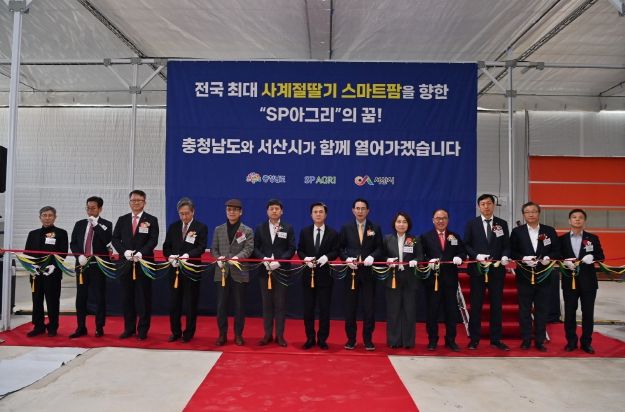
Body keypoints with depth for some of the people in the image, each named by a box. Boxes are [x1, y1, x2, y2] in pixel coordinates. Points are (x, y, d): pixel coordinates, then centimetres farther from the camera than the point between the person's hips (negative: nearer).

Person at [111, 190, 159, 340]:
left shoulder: (151, 220, 2)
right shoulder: (122, 220, 12)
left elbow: (153, 240, -7)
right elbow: (115, 239, 7)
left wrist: (141, 252, -21)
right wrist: (125, 251, -11)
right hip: (126, 264, 3)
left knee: (144, 298, 2)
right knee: (127, 298, 9)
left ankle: (143, 330, 12)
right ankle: (129, 328, 20)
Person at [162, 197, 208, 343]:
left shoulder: (201, 227, -2)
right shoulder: (173, 227, 11)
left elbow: (201, 247, -11)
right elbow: (166, 246, 9)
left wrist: (188, 255, -26)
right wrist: (170, 256, -11)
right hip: (175, 270, 4)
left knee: (191, 303, 5)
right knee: (174, 302, 8)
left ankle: (188, 333, 17)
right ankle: (175, 332, 22)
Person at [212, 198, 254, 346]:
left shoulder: (247, 231, 3)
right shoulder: (218, 230, 12)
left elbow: (248, 249, -8)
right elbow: (214, 249, 9)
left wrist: (236, 258, -25)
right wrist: (218, 258, -11)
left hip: (239, 273, -2)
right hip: (222, 272, 2)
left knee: (239, 305, 5)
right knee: (221, 305, 4)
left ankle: (238, 335, 16)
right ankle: (222, 334, 16)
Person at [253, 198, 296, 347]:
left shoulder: (288, 228, 3)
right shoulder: (260, 228, 8)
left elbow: (291, 249, -3)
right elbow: (255, 248, 4)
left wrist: (279, 261, -16)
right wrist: (263, 259, -14)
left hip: (282, 270, -2)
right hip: (265, 270, 2)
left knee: (280, 303, 3)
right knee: (266, 303, 7)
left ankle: (279, 335, 11)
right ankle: (268, 334, 15)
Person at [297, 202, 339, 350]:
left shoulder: (333, 233, 3)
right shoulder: (304, 232, 7)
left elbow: (336, 252, -1)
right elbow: (299, 250, 7)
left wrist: (326, 257, -20)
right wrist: (305, 258, -13)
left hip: (325, 275, -1)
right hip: (308, 274, 2)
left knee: (324, 308, 3)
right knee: (308, 308, 6)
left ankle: (322, 339, 15)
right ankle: (310, 338, 18)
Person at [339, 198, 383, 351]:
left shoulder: (375, 228, 7)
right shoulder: (346, 228, 7)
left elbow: (380, 249, 3)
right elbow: (341, 248, 5)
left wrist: (372, 257, -15)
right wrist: (347, 258, -13)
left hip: (368, 272, 0)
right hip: (351, 271, 0)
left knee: (369, 307, 2)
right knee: (350, 307, 5)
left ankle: (368, 340, 13)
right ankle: (351, 339, 15)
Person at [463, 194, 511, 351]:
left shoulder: (502, 224, 8)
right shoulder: (472, 224, 3)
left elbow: (507, 245, 6)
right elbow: (466, 245, 0)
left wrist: (505, 257, -14)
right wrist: (477, 256, -16)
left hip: (497, 269, 1)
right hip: (477, 269, -1)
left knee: (496, 304, 6)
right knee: (476, 304, 4)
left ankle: (496, 339, 16)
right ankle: (474, 339, 12)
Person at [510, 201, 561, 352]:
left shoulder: (550, 231, 6)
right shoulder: (517, 231, 3)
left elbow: (557, 251, 4)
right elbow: (512, 252, 0)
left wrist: (548, 258, -16)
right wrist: (523, 258, -17)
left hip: (544, 276, 1)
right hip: (524, 276, -1)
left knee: (542, 309, 7)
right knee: (524, 309, 5)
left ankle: (540, 341, 16)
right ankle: (526, 340, 15)